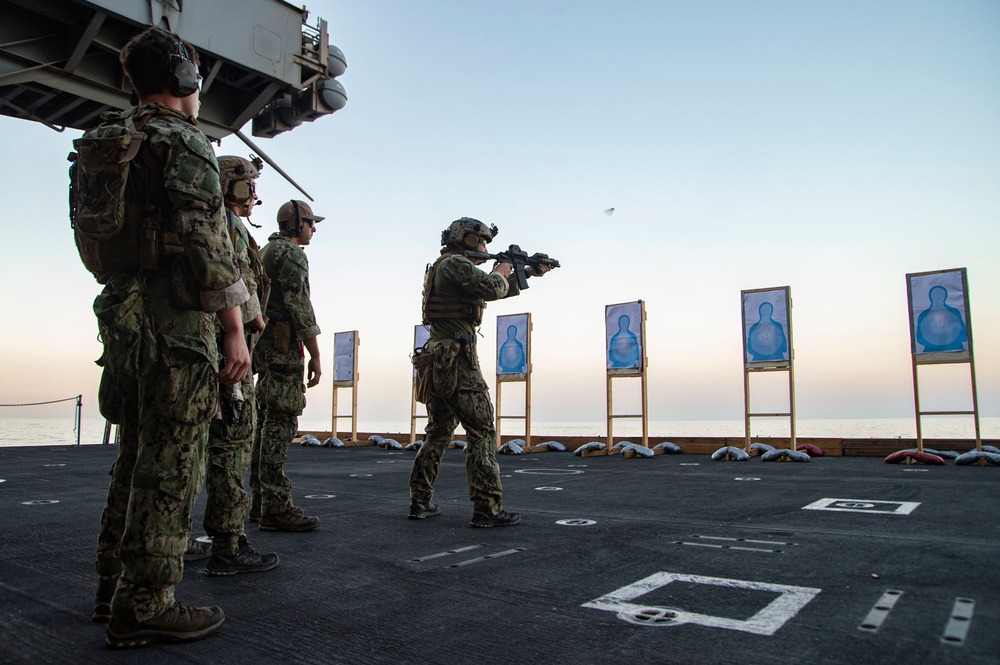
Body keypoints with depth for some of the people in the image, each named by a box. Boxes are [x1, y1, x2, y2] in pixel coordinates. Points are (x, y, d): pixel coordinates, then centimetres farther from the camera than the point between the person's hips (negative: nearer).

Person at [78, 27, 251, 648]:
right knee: (170, 465, -3)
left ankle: (116, 590, 25)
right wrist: (235, 330, -16)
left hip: (122, 314, 9)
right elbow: (206, 245, -17)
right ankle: (145, 607, 3)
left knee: (137, 458, 16)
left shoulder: (106, 145, 19)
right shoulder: (184, 142, -8)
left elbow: (102, 241, 20)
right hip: (177, 318, -9)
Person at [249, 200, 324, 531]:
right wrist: (315, 356, -15)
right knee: (281, 423, -11)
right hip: (283, 344, -10)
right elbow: (300, 306, -16)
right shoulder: (292, 254, -7)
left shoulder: (265, 251, 23)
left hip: (263, 341, 10)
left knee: (268, 422, 11)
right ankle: (276, 508, -11)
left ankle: (260, 502, 16)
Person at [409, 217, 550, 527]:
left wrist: (528, 273, 25)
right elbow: (492, 288, -21)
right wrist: (500, 272, 2)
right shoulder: (455, 263, -8)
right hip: (457, 361, -10)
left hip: (437, 362, 10)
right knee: (482, 432, -7)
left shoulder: (447, 267, 22)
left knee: (438, 432, 15)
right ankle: (487, 509, -7)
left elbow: (495, 290, 28)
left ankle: (420, 502, 19)